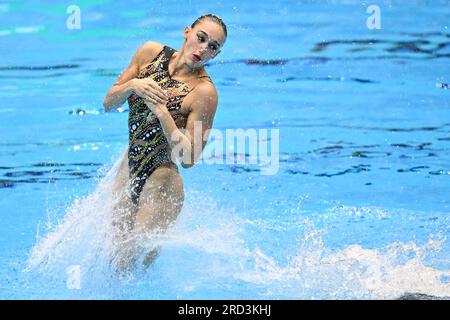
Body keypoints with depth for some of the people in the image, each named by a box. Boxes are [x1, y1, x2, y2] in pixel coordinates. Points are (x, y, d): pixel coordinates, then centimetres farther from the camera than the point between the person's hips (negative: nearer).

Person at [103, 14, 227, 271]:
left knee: (134, 263, -1)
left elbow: (189, 158, -20)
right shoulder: (151, 52, -3)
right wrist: (131, 85, -17)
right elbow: (109, 103, 4)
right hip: (128, 172, 6)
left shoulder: (204, 92, -19)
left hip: (161, 185, -6)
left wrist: (161, 111, -27)